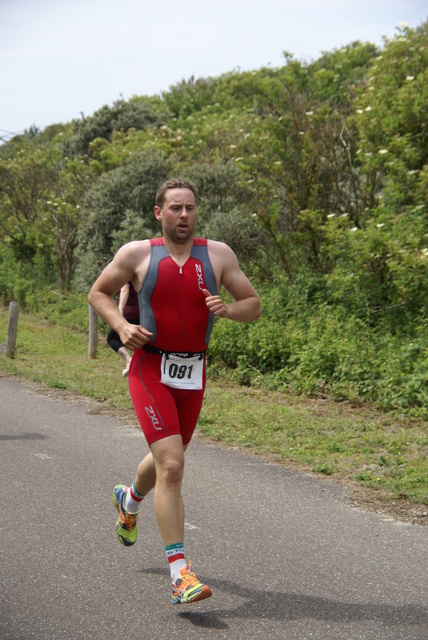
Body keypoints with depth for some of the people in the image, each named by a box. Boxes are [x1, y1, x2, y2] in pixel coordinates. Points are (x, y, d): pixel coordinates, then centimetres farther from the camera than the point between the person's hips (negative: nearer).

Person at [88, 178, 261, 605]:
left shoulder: (218, 254, 1)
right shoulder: (137, 254, -3)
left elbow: (254, 306, 5)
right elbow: (97, 293, 8)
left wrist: (227, 309, -17)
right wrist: (121, 326, -10)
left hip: (192, 374, 4)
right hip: (150, 369, -4)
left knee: (167, 460, 22)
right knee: (171, 465, -18)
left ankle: (129, 500, 58)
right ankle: (180, 573, -15)